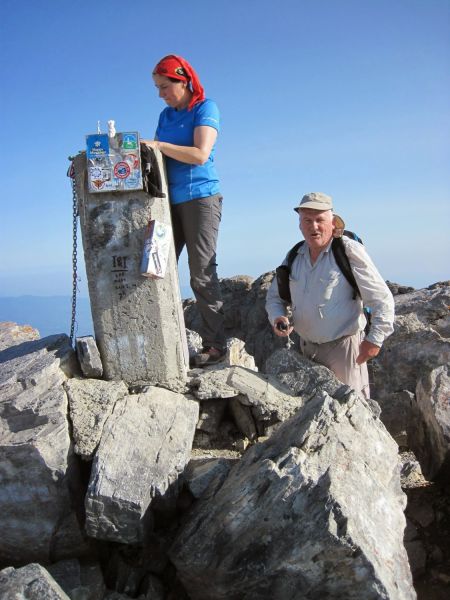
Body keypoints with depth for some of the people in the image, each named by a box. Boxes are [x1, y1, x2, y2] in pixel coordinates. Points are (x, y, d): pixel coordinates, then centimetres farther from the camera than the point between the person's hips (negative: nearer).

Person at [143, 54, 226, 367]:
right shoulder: (166, 115, 18)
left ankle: (215, 345, -3)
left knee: (202, 275, -9)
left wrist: (159, 145, -16)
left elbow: (200, 155, -15)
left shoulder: (206, 108, -2)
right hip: (170, 200, 7)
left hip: (200, 197, -7)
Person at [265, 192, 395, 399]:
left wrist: (375, 339, -15)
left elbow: (382, 299, -13)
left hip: (343, 346, -6)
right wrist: (277, 317, -7)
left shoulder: (350, 252, -14)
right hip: (306, 347, 6)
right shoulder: (295, 257, 4)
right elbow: (274, 296, 14)